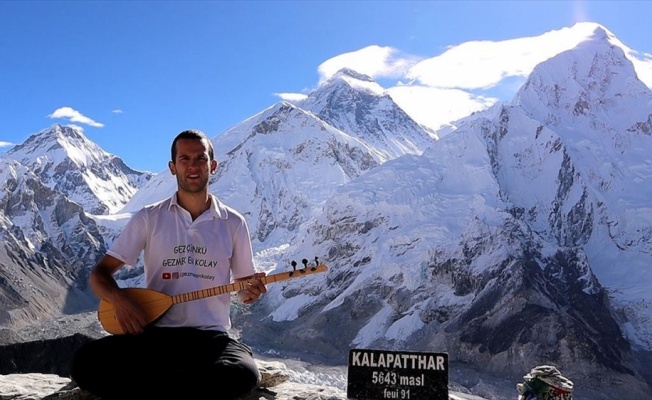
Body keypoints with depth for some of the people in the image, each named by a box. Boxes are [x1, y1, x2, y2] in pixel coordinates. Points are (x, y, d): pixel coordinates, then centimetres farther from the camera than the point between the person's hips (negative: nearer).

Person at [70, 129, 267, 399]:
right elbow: (99, 273, 7)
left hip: (210, 336, 1)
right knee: (85, 363, -27)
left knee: (244, 375, -34)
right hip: (155, 333, 0)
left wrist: (251, 291, -11)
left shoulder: (233, 223, 7)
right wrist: (119, 299, -15)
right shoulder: (149, 218, 5)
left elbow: (244, 288, 15)